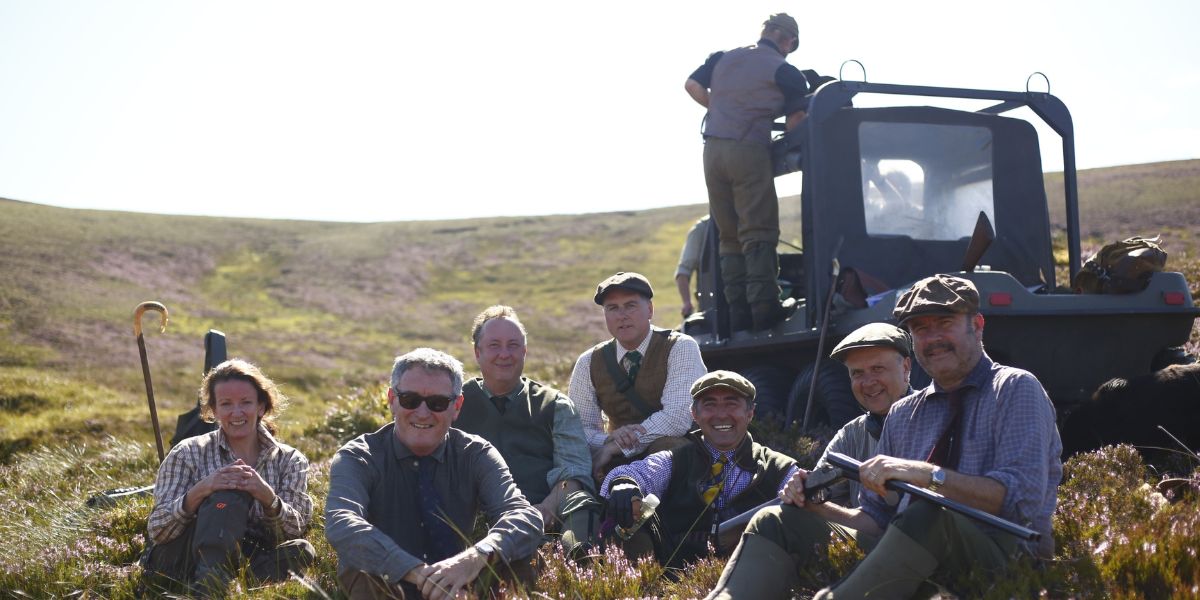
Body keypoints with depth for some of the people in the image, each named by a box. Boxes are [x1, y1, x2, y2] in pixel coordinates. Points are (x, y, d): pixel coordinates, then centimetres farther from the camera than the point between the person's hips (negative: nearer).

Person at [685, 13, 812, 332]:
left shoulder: (723, 58, 16)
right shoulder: (785, 72, 2)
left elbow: (692, 85, 14)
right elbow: (795, 123, -2)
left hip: (713, 148, 5)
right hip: (750, 149, -5)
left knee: (729, 236, 9)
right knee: (758, 233, -5)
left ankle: (738, 311, 5)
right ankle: (765, 307, -11)